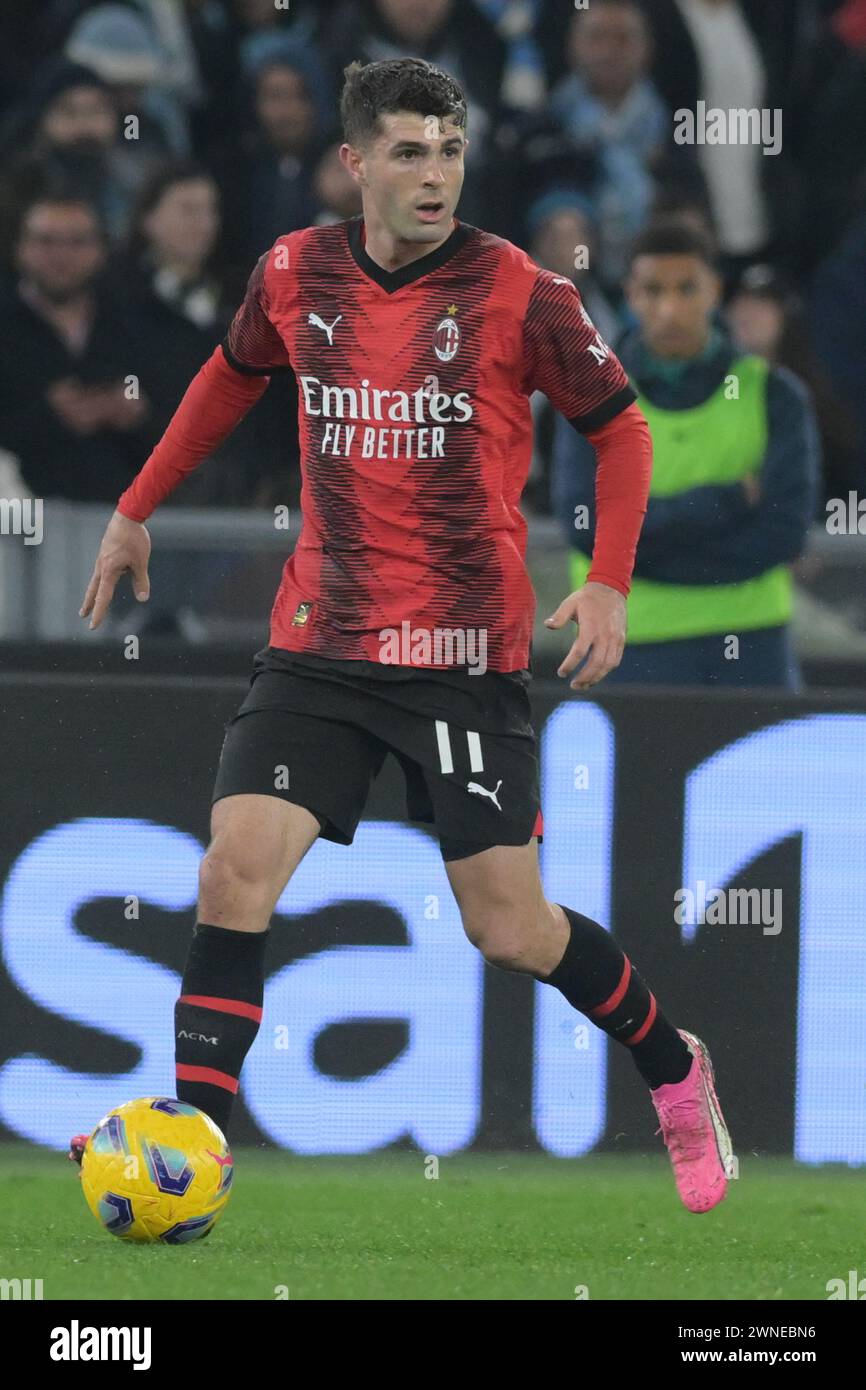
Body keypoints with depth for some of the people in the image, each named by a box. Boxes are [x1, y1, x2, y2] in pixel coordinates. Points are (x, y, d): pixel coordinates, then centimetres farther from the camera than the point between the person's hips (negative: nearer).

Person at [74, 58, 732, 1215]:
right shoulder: (295, 276, 2)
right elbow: (233, 377, 23)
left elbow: (620, 426, 1)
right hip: (320, 643, 3)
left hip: (467, 655, -3)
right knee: (236, 871, -13)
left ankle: (676, 1075, 26)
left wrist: (608, 583, -11)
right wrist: (138, 509, 26)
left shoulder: (517, 292, -9)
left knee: (511, 930, -1)